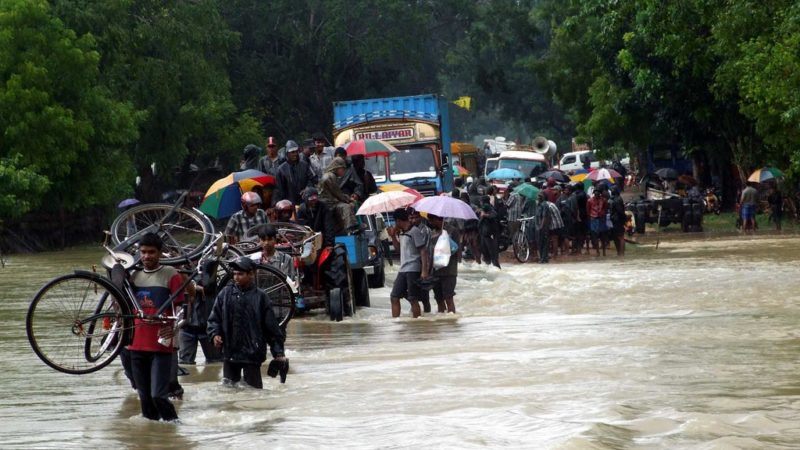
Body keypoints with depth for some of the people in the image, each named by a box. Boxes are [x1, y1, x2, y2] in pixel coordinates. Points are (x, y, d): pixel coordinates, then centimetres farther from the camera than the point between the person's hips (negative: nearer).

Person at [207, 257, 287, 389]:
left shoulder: (260, 297, -3)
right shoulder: (226, 293, 4)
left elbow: (272, 327, 0)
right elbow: (214, 318, 10)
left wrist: (278, 353, -1)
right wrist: (215, 334, -9)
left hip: (252, 354, -3)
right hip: (230, 353, 3)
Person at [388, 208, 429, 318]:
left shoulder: (415, 232, -10)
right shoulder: (402, 233, 15)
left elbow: (423, 251, -14)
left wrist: (424, 270, -20)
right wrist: (393, 235, 15)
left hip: (413, 270, -9)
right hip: (402, 270, 9)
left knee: (413, 299, -5)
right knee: (394, 297, 6)